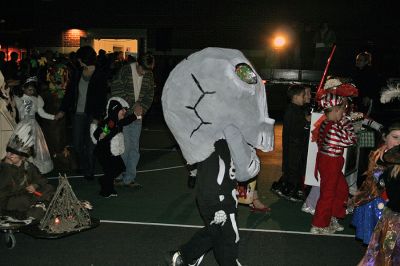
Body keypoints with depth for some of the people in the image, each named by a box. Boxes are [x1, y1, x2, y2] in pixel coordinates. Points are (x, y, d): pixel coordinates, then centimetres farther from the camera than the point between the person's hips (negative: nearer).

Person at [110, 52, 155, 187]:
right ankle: (119, 176, 10)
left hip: (137, 116, 5)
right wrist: (132, 105, -13)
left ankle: (129, 178, 12)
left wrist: (142, 107, -7)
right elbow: (116, 91, -11)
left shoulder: (149, 75, 7)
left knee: (134, 148, 4)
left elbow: (150, 95, 10)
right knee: (124, 146, -5)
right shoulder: (125, 71, -8)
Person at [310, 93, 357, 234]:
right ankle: (319, 226, 14)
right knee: (328, 193, 3)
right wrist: (346, 123, -7)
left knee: (342, 189, 21)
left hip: (323, 158, 10)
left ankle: (331, 218, 33)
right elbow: (351, 140, -16)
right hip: (331, 163, -10)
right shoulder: (335, 127, -23)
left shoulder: (324, 124, 5)